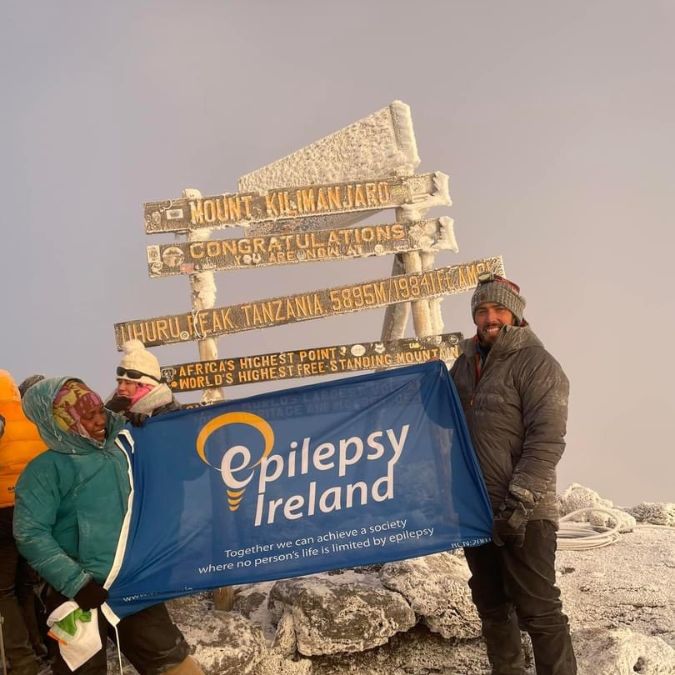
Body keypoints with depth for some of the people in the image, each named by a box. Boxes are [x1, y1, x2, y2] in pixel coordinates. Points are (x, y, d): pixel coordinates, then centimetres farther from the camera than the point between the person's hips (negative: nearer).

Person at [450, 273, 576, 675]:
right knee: (492, 607, 17)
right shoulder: (465, 364, 13)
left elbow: (547, 440, -17)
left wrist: (520, 501, -23)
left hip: (523, 513, -7)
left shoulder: (537, 364, -8)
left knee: (538, 609, -3)